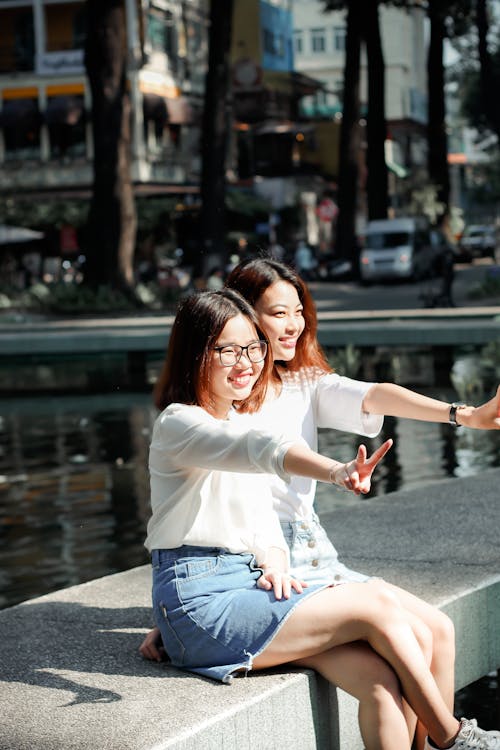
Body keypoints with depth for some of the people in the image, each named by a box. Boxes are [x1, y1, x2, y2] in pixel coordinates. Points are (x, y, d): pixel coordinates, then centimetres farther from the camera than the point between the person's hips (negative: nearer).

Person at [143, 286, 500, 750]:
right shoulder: (178, 424, -10)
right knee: (376, 603, -15)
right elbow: (261, 449, -32)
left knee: (382, 679, -15)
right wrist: (336, 472, -50)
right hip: (201, 600, -8)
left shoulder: (235, 422, 19)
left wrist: (273, 564, -4)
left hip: (246, 585, 8)